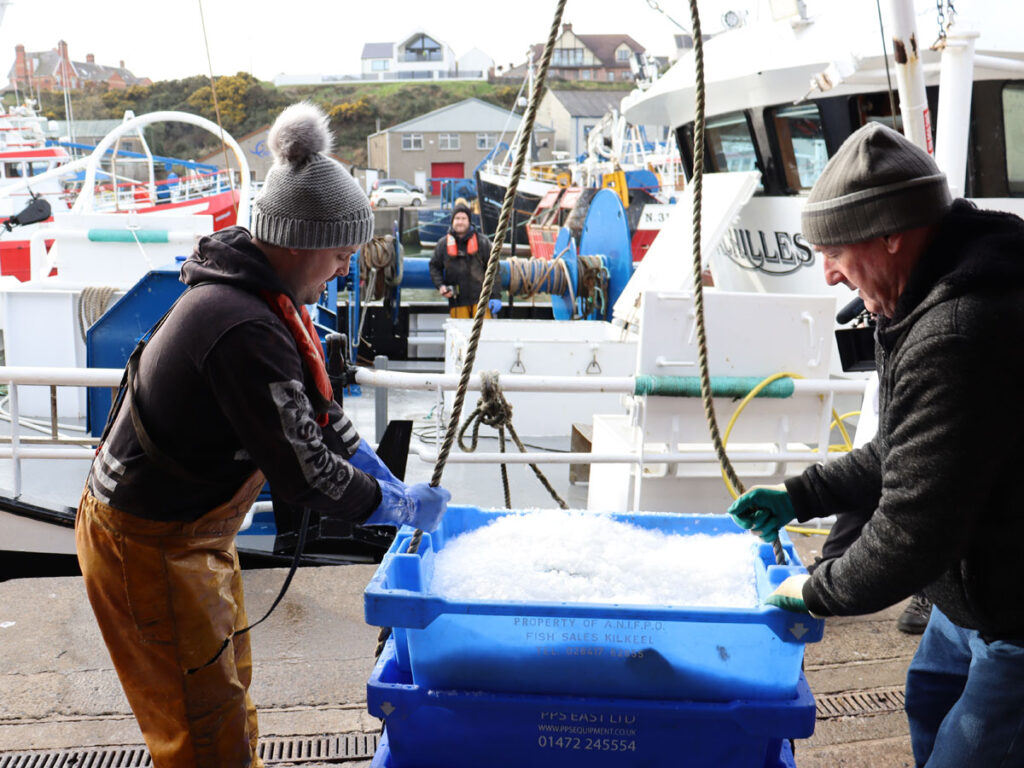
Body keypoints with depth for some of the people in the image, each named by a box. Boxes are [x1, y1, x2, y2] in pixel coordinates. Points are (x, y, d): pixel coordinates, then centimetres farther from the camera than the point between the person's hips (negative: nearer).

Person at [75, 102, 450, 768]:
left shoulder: (255, 295, 0)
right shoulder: (245, 332, -33)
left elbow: (316, 408, 9)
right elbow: (302, 472, -28)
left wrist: (391, 483, 8)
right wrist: (402, 507, -14)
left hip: (193, 529, 10)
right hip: (148, 545, -10)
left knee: (228, 686, 26)